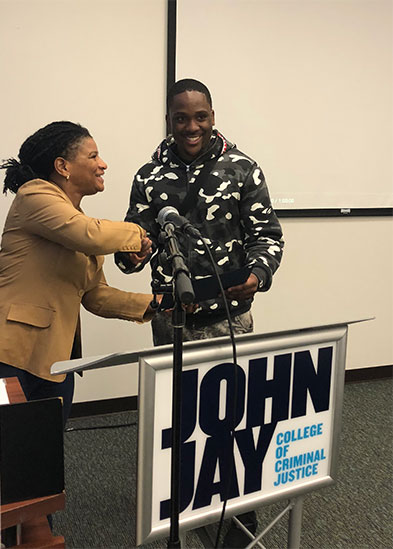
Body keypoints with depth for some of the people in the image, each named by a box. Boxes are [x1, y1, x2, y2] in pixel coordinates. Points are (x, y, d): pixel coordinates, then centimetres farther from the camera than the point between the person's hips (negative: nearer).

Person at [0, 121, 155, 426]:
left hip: (56, 361, 9)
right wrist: (136, 234, -6)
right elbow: (90, 236, -26)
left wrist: (149, 305, 1)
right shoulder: (35, 195, -7)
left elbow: (96, 295, 15)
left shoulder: (80, 220, 19)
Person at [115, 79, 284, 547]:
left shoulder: (242, 168, -2)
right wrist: (130, 253, -17)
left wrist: (258, 272, -21)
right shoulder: (149, 177, 3)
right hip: (170, 318, 3)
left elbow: (266, 233, -1)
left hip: (229, 316, -2)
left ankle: (240, 511, 23)